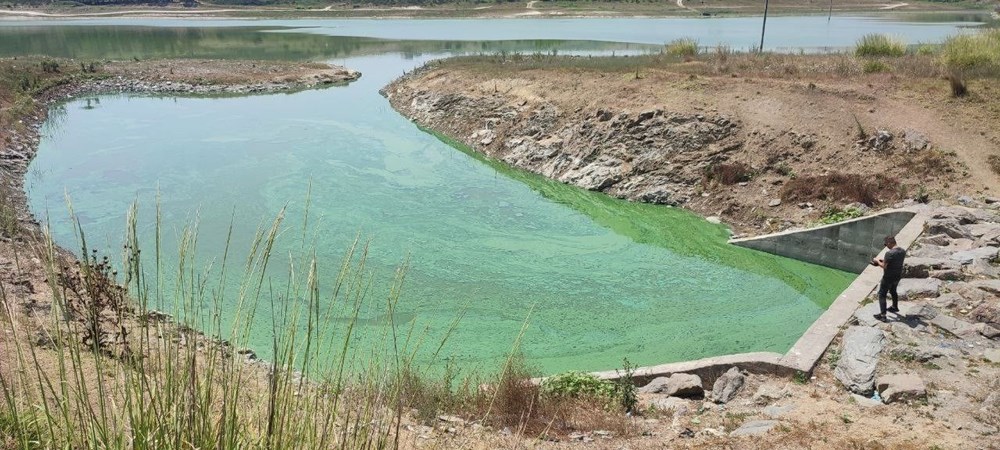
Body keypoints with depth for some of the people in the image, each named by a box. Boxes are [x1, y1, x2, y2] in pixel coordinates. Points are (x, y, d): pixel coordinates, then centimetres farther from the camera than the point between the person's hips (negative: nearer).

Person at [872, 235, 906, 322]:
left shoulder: (889, 253, -27)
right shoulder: (903, 251, -2)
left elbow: (884, 266, -22)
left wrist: (877, 261, -5)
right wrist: (884, 260, 10)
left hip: (888, 277, -8)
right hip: (898, 276, 8)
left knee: (882, 294, 3)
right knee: (893, 291, 30)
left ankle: (882, 315, 2)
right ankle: (895, 307, 50)